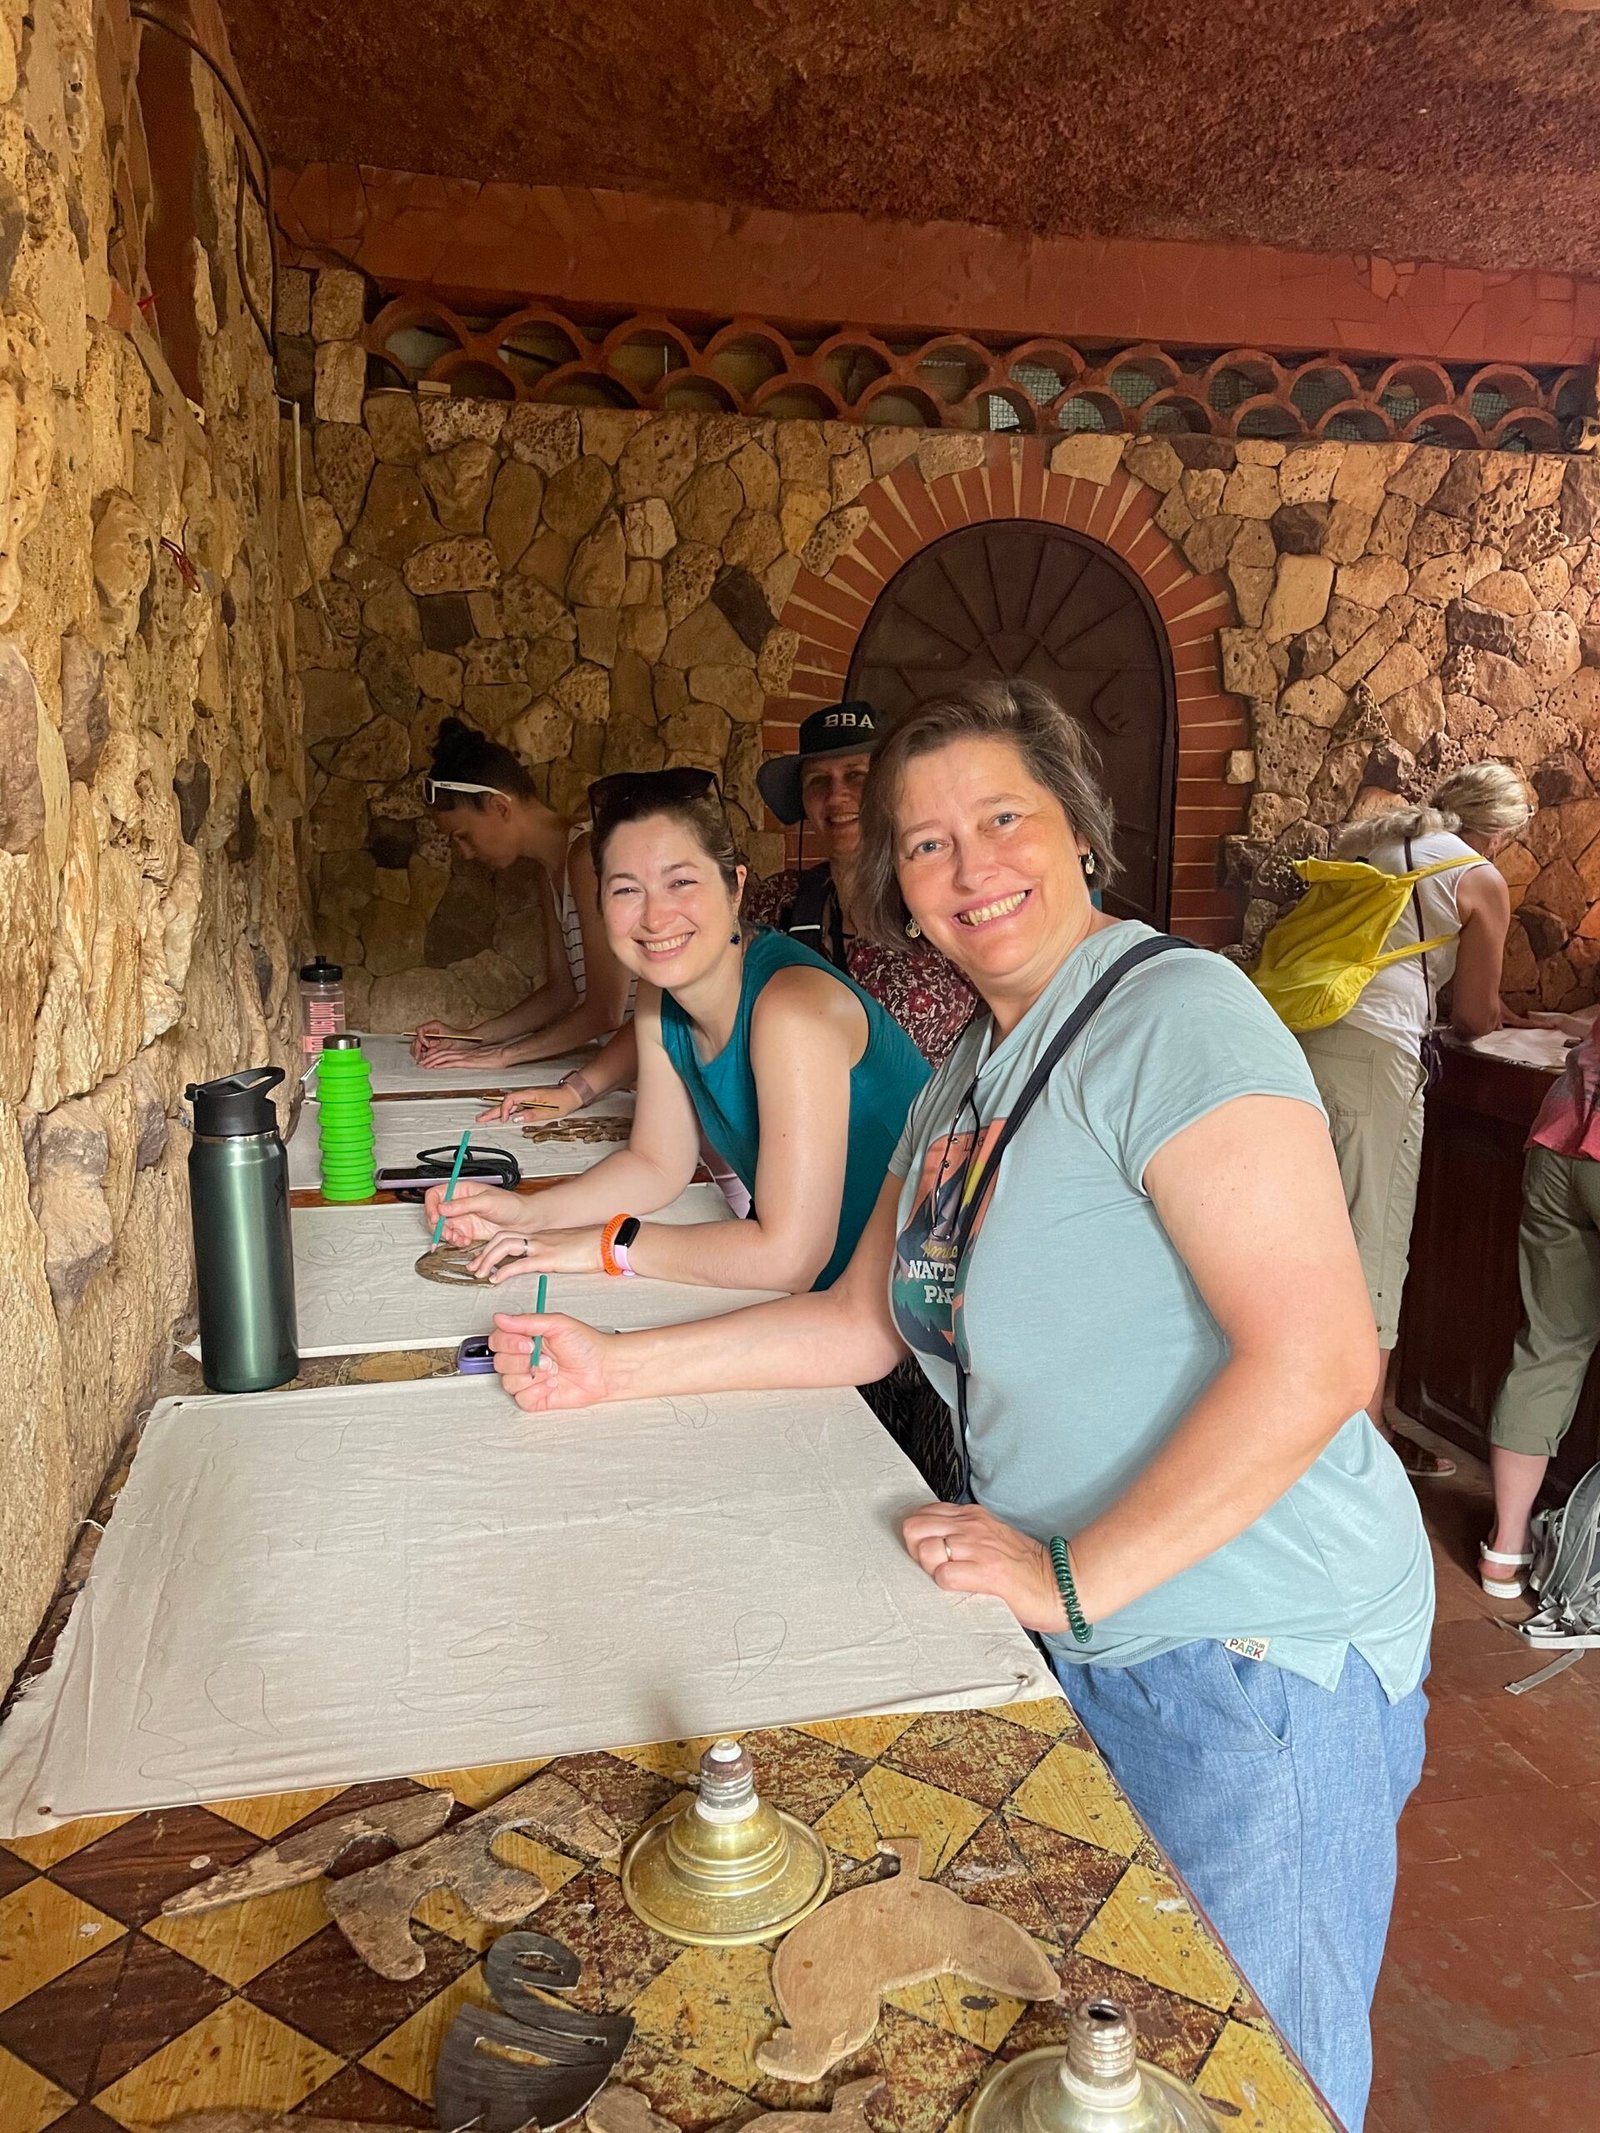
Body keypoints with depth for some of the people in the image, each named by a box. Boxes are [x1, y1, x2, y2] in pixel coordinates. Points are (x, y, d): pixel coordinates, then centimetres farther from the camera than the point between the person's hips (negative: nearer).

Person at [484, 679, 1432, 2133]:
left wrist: (1071, 1575, -21)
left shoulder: (1175, 1017, -20)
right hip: (1084, 1639, 8)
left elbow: (1316, 1361, -27)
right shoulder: (965, 1085, 9)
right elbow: (867, 1322, 15)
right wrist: (619, 1369, 10)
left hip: (1259, 1658, -7)